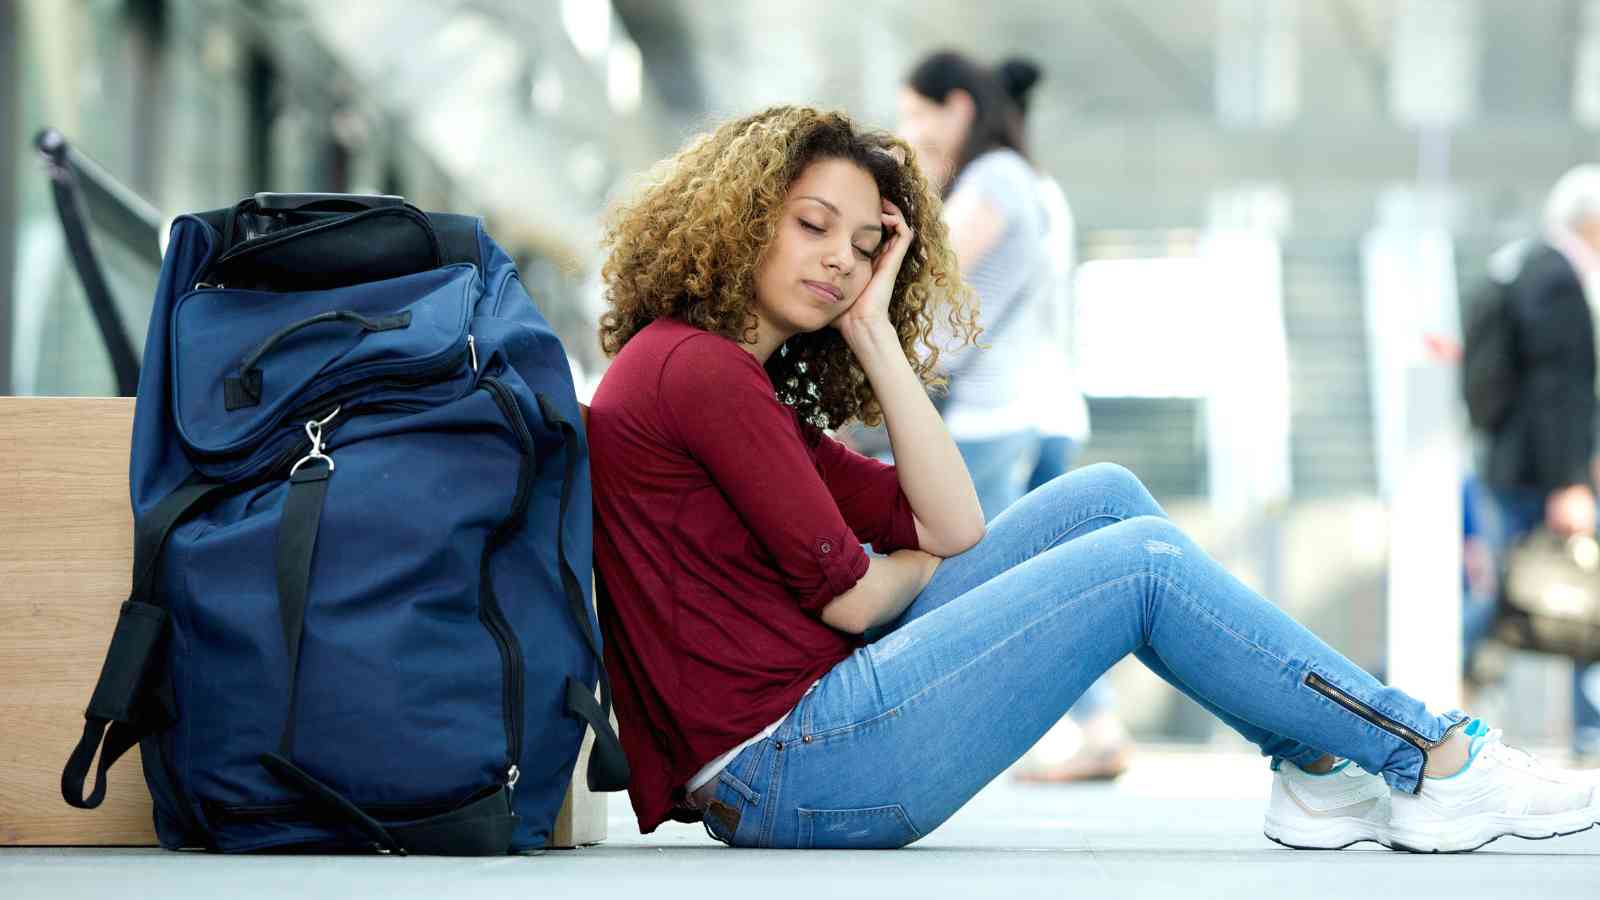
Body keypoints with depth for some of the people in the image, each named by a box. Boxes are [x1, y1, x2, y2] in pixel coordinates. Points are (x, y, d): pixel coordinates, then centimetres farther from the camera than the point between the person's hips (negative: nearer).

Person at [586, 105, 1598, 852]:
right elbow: (846, 594, -14)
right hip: (789, 773, -10)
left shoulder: (752, 385, 20)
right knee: (1141, 564, -7)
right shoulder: (697, 368, -12)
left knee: (1100, 497, 11)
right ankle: (1436, 760, 4)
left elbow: (951, 526, 11)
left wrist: (873, 331, 8)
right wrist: (924, 567, 10)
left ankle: (1322, 771, 8)